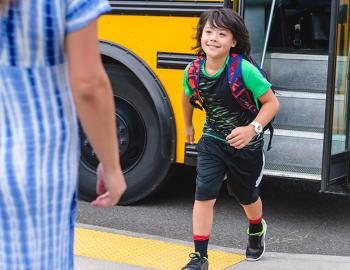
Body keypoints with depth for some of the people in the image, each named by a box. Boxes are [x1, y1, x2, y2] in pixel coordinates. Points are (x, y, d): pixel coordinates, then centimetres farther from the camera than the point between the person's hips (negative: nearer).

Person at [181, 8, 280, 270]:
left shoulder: (244, 70, -27)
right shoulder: (193, 71, -14)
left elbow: (272, 103, -20)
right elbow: (187, 97, 10)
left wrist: (253, 129, -33)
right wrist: (188, 125, 22)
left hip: (246, 144, -2)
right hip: (213, 141, 2)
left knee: (247, 196, 20)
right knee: (204, 195, -9)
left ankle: (257, 230, 53)